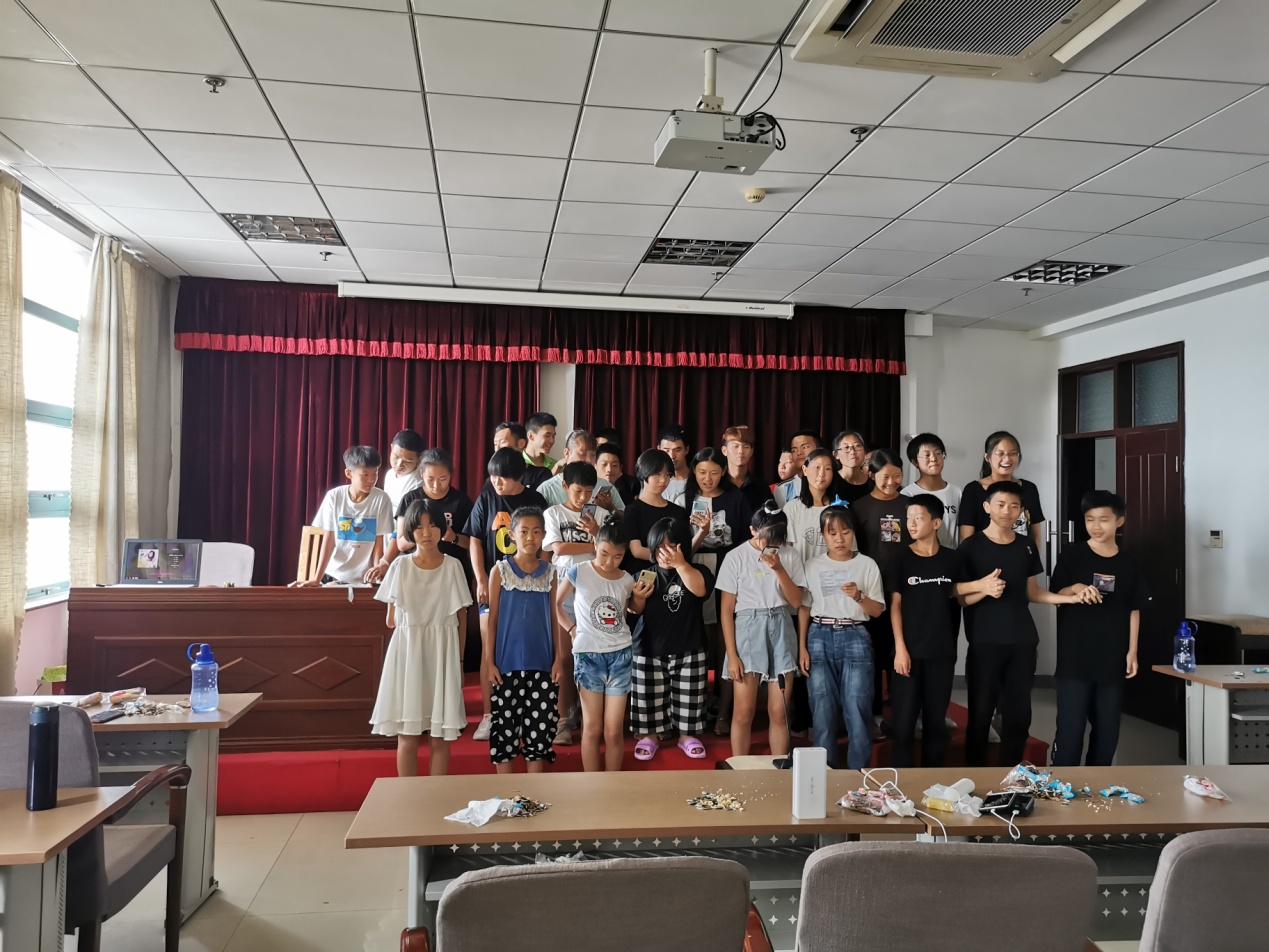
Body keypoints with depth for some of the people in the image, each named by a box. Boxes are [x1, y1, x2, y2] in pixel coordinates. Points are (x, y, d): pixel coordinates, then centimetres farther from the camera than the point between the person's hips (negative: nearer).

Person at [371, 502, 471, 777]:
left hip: (442, 654, 0)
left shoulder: (453, 566, 1)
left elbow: (461, 618, 4)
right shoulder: (400, 566, 1)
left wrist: (460, 660, 3)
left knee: (441, 737, 3)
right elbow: (391, 620, 6)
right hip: (407, 652, 0)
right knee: (407, 736, 2)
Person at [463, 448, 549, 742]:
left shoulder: (535, 502, 0)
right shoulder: (486, 499, 1)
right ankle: (488, 715, 7)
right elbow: (475, 541, 2)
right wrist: (481, 581, -5)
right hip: (492, 584, 0)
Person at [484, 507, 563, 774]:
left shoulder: (549, 572, 5)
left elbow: (553, 618, 8)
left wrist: (558, 659, 3)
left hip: (542, 663, 2)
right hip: (508, 662, -2)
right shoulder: (500, 570, -1)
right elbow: (492, 619, 0)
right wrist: (489, 661, -4)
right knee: (505, 725, 4)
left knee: (539, 726, 6)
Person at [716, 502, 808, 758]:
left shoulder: (789, 555, 3)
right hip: (748, 632, -2)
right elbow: (726, 610, -3)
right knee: (743, 713, 0)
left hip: (781, 632, 2)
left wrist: (778, 568, -14)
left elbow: (796, 601, 0)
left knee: (779, 713, 6)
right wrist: (732, 655, -8)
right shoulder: (736, 557, -4)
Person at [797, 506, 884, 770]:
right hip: (820, 637, 1)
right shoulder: (813, 565, 6)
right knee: (822, 709, 3)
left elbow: (877, 610, 3)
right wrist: (802, 648, 2)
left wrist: (859, 597, -17)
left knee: (857, 709, -4)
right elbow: (804, 607, 8)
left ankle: (859, 772, 10)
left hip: (854, 638, -1)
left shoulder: (867, 565, 3)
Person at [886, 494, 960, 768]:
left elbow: (955, 596, 16)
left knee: (937, 720, 10)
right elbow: (895, 606, -4)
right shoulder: (900, 561, -3)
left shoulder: (951, 560, 3)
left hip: (942, 651, 2)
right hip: (910, 651, -2)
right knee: (903, 720, -1)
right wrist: (900, 648, -10)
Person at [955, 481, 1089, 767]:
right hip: (984, 642, -4)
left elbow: (1031, 592, 15)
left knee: (1019, 712, 8)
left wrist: (1071, 597, 2)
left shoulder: (1026, 546, 11)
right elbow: (959, 597, -3)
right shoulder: (970, 547, -3)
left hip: (1022, 641, 4)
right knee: (981, 712, -1)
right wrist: (984, 589, -22)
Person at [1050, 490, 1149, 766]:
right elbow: (1054, 595, -1)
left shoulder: (1129, 563, 5)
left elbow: (1134, 610, 9)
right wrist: (1075, 589, -21)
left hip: (1113, 659, 3)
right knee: (1070, 728, -5)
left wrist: (1132, 651, 3)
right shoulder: (1071, 554, -2)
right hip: (1074, 658, -3)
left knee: (1108, 729, 10)